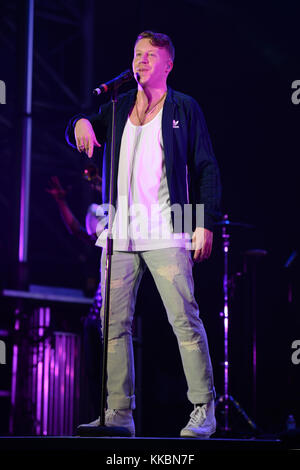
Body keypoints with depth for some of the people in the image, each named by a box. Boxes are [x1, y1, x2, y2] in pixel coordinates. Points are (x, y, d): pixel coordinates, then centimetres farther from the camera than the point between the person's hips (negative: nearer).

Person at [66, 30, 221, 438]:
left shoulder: (184, 109, 7)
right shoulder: (117, 108, 18)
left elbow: (207, 169, 3)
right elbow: (79, 135, 24)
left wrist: (206, 223, -7)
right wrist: (81, 123, -2)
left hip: (166, 233, -4)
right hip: (121, 232, 5)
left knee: (184, 320, -9)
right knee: (114, 324, 1)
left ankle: (204, 411, -3)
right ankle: (119, 413, 7)